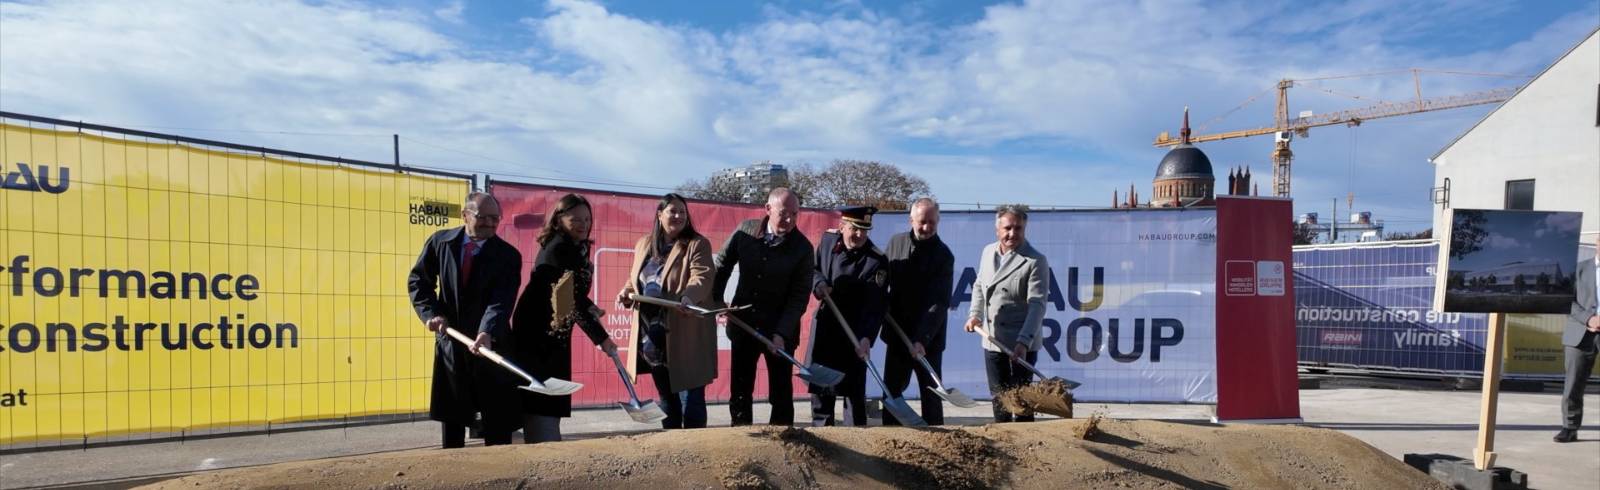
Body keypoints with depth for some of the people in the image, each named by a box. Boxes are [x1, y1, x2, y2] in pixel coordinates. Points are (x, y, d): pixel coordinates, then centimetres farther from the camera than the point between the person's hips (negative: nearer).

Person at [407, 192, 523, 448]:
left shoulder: (508, 255, -7)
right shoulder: (440, 242, 1)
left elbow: (502, 300, -19)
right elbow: (418, 280, 9)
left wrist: (487, 333, -35)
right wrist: (430, 313, -6)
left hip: (492, 344, -2)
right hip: (450, 343, 2)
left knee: (498, 429, 1)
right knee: (451, 418, 13)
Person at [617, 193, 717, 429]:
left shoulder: (697, 245, -5)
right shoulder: (643, 244, 13)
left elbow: (701, 277, -21)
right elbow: (635, 279, 22)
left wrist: (688, 297, -41)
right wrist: (626, 292, -1)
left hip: (685, 336, -6)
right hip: (652, 339, 6)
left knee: (690, 397, -3)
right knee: (666, 397, 17)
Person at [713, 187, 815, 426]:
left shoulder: (802, 247, -12)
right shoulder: (746, 230, -5)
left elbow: (800, 296, -12)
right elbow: (722, 265, 9)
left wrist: (781, 333, -20)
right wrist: (717, 302, 2)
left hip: (780, 331, -3)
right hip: (743, 324, 3)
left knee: (781, 393, 5)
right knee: (739, 390, 10)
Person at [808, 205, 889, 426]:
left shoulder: (876, 261, -20)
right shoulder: (828, 239, -3)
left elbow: (874, 305, -24)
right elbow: (814, 268, 13)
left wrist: (866, 337, -35)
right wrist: (819, 284, -10)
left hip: (854, 332, -5)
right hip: (824, 324, 5)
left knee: (853, 387, -3)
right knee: (819, 383, 14)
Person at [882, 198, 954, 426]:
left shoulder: (943, 255, -12)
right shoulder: (896, 242, 2)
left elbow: (939, 303, -19)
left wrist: (922, 339, -28)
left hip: (928, 339, -4)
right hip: (897, 332, 4)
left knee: (930, 394, 4)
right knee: (891, 390, 9)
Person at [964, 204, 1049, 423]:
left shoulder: (1035, 261, -13)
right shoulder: (988, 252, 6)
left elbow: (1036, 304, -20)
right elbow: (979, 286, 20)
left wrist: (1024, 341, -30)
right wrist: (974, 314, 5)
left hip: (1022, 344, -6)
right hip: (992, 341, 6)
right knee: (998, 397, 16)